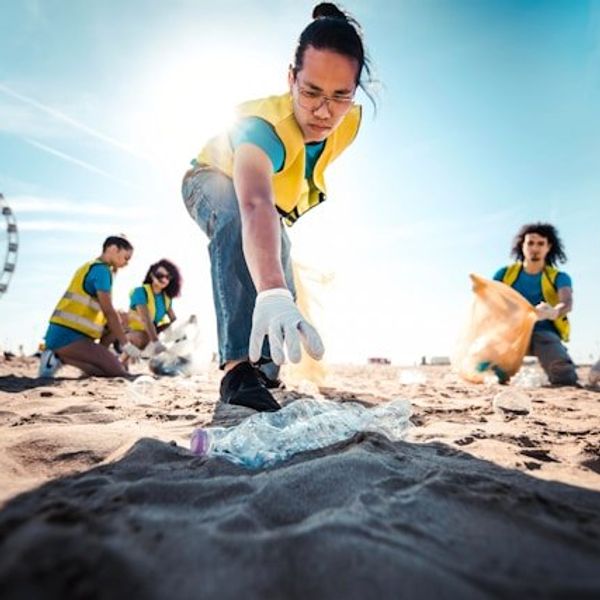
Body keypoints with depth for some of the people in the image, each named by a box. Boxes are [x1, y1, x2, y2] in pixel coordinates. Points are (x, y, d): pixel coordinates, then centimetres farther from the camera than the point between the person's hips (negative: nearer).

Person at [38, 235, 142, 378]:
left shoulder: (91, 268, 21)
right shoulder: (101, 270, -9)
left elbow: (102, 312, 22)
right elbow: (108, 312, -14)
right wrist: (126, 344, -10)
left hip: (61, 334, 10)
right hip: (69, 335, -10)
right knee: (118, 373, -14)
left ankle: (58, 356, 2)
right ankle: (62, 358, -13)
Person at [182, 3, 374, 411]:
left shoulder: (350, 123, -25)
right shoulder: (263, 125, -46)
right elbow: (255, 207, -66)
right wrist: (271, 294, -83)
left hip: (280, 202, 6)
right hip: (212, 182, -6)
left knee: (285, 295, 4)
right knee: (236, 219, -41)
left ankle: (265, 371, 29)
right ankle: (239, 366, -43)